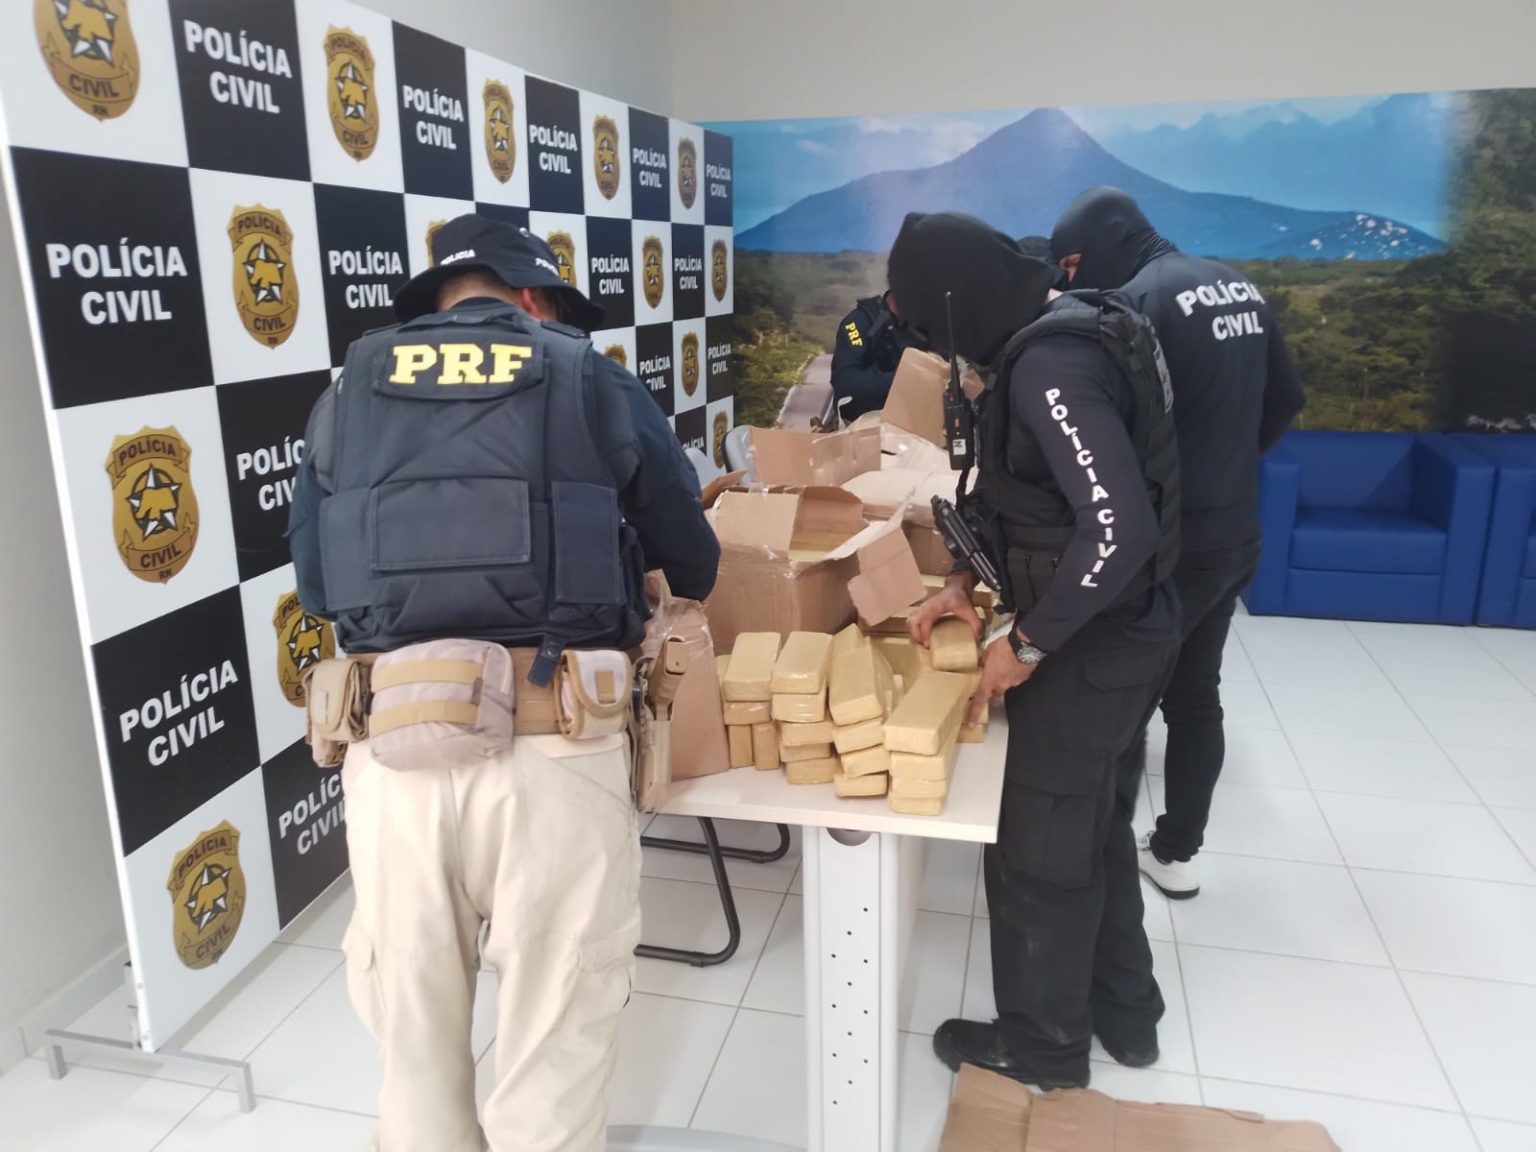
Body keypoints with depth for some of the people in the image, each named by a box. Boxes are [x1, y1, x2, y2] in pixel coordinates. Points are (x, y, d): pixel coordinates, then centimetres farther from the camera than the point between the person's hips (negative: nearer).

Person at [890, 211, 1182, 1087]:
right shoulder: (1060, 335, 6)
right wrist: (970, 582, 9)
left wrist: (1026, 643, -22)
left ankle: (1042, 1045, 32)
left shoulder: (1050, 368, -26)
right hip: (1124, 630, 10)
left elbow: (1120, 530, -33)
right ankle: (1124, 1012, 44)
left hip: (1090, 647, -10)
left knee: (1037, 851, 9)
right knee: (1096, 829, 24)